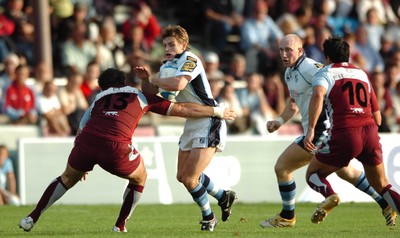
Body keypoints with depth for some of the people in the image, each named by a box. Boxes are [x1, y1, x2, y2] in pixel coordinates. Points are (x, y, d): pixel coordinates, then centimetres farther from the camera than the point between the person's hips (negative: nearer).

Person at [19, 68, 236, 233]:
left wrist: (82, 164, 45)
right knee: (139, 178, 27)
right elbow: (181, 109, 24)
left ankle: (32, 218, 24)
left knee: (68, 178, 29)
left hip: (87, 141, 3)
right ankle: (120, 225, 27)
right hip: (116, 147, -3)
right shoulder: (141, 95, 25)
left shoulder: (99, 98, 32)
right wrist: (217, 111, 32)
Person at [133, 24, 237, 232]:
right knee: (182, 176, 16)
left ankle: (208, 217, 12)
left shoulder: (190, 60, -17)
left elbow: (178, 84, -35)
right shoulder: (167, 65, 10)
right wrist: (145, 79, -8)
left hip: (209, 123, -10)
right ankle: (223, 196, 36)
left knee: (189, 178, -11)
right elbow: (150, 93, 13)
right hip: (192, 124, 10)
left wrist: (153, 80, -19)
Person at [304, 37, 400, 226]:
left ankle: (330, 196, -18)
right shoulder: (362, 74, 25)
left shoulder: (325, 73, 9)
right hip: (370, 132, 4)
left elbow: (318, 95, -16)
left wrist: (310, 130, -21)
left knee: (313, 174, 14)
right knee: (381, 186, 18)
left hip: (344, 134, -4)